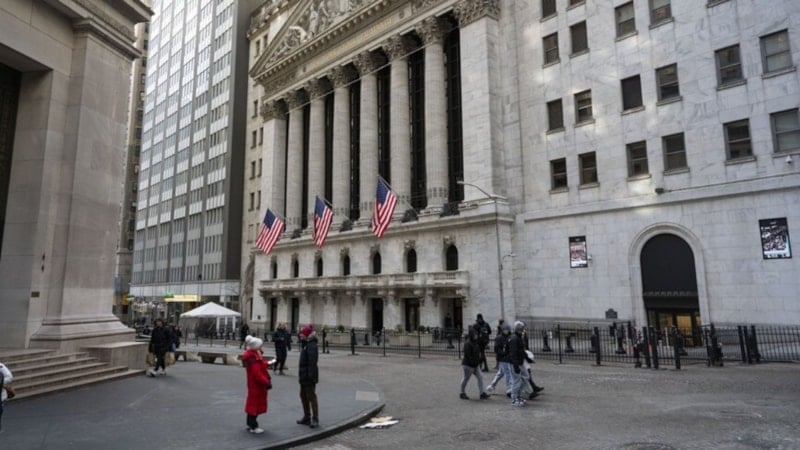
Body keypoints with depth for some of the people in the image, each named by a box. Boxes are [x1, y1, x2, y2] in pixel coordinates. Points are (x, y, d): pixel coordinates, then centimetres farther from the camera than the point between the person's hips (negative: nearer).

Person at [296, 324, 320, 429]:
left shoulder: (311, 346, -20)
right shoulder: (305, 345, 13)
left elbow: (312, 362, -26)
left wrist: (311, 376, -29)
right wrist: (301, 375, 19)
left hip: (309, 377, -11)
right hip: (304, 376, 11)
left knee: (311, 397, -4)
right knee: (303, 396, 18)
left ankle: (315, 419, 4)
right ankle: (307, 417, 29)